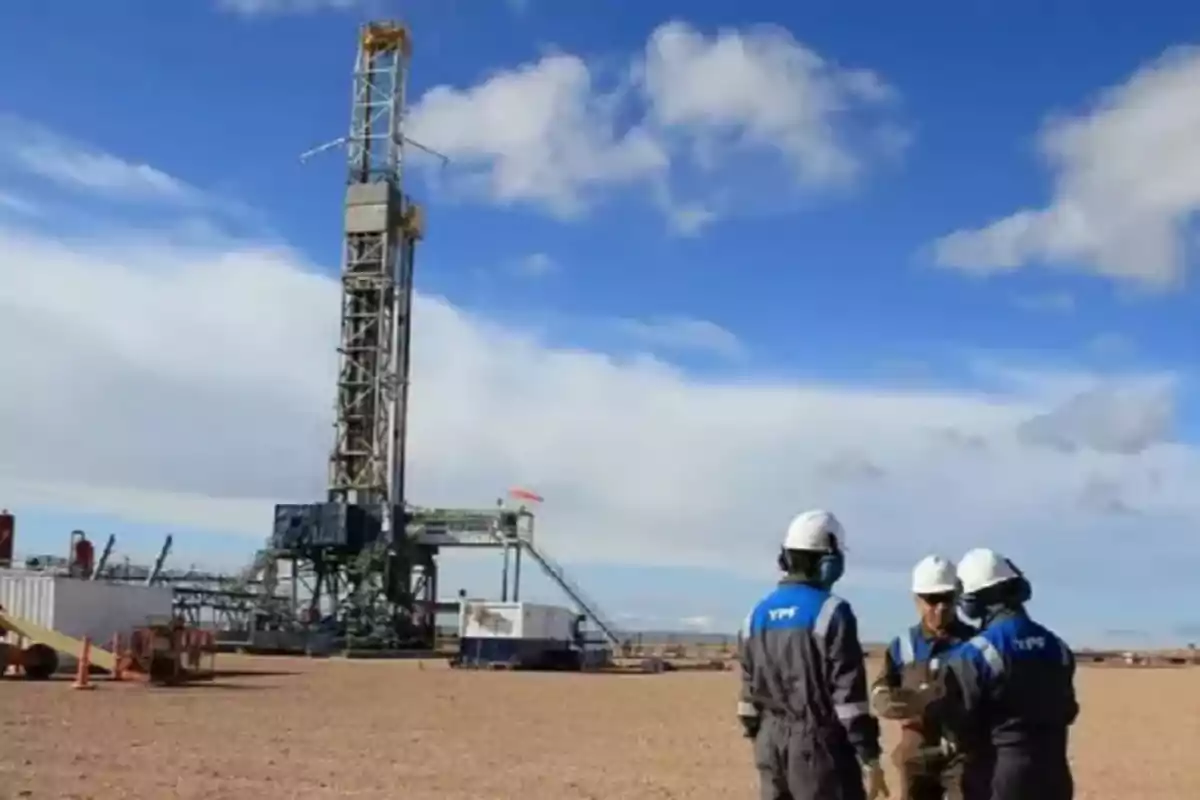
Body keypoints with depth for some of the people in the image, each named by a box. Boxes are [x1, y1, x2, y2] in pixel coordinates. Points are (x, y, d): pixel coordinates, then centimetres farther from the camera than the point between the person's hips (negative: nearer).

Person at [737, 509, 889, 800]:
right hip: (819, 743, -6)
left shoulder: (757, 615, 10)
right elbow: (850, 694, -13)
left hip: (772, 745, 7)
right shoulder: (830, 612, -11)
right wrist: (869, 759, -9)